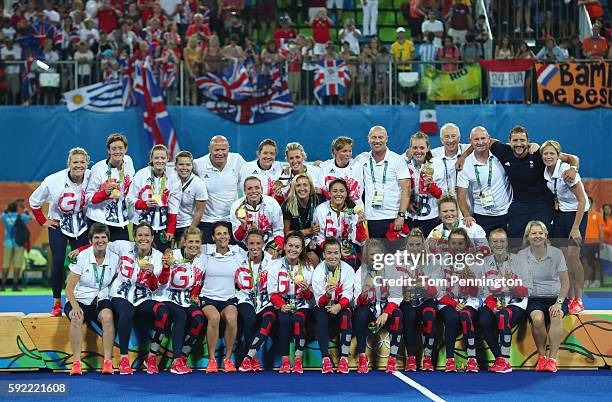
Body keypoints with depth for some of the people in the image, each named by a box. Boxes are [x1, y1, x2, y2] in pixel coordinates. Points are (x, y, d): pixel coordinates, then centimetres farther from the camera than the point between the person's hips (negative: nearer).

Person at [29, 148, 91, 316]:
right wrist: (43, 221, -2)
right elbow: (34, 201, -4)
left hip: (81, 225, 2)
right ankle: (57, 303, 1)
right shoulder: (53, 181, -20)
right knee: (58, 262, -11)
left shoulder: (91, 178, -17)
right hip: (58, 224, -2)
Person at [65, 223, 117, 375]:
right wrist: (74, 306, -23)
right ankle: (76, 363, -31)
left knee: (107, 316, -33)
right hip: (80, 301, -1)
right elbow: (69, 288, -7)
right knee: (77, 318, -34)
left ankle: (107, 362, -28)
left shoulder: (114, 258, 0)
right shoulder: (81, 257, -7)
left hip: (102, 301, 1)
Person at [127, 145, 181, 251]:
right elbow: (130, 198, 1)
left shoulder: (172, 176, 0)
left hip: (163, 226, 1)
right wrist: (145, 204, -19)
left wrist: (171, 230, -2)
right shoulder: (141, 174, -3)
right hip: (142, 225, -1)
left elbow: (174, 206, 1)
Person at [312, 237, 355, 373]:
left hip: (342, 306, 0)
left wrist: (339, 306, -34)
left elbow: (348, 295, -13)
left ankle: (344, 358, -30)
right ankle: (326, 359, -35)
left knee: (346, 315, -32)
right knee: (321, 315, -33)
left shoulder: (347, 270, -8)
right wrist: (327, 294, -39)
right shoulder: (318, 271, -11)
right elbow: (319, 302, -16)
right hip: (324, 306, 0)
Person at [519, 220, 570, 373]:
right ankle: (541, 356, -18)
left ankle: (552, 359, -32)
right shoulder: (521, 256, 3)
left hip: (556, 297, 0)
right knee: (537, 318, -34)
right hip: (533, 299, 0)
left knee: (556, 316, -34)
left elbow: (565, 283, 3)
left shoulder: (556, 253, 2)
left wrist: (558, 303, -10)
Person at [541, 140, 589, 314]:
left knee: (572, 256, -13)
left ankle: (578, 300, -1)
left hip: (577, 213, -6)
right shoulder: (546, 172, -4)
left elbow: (582, 200, -20)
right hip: (559, 213, 6)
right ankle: (570, 298, 7)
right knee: (562, 257, -1)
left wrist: (575, 228, -20)